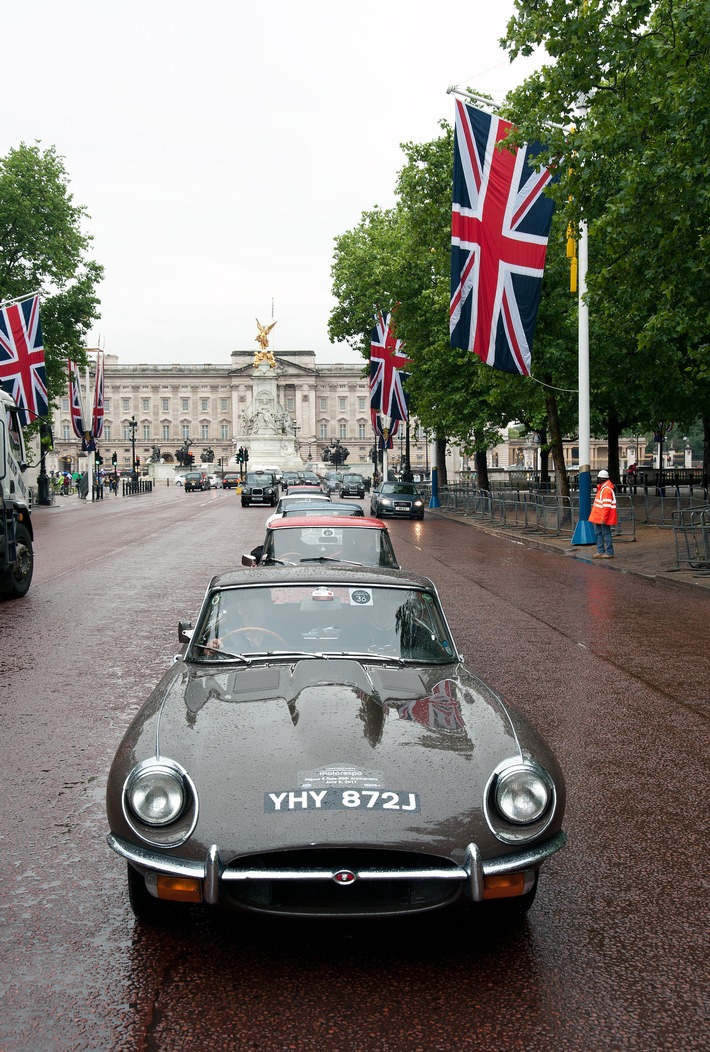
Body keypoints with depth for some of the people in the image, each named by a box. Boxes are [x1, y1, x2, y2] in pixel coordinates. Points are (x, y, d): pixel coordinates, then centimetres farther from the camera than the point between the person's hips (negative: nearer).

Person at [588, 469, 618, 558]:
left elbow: (606, 506, -24)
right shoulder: (602, 488, 14)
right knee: (598, 532, 14)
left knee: (606, 533, -3)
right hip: (599, 517, 10)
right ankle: (600, 551, 22)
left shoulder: (606, 490, -20)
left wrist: (603, 519, -24)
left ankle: (610, 553, 5)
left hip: (604, 518, -10)